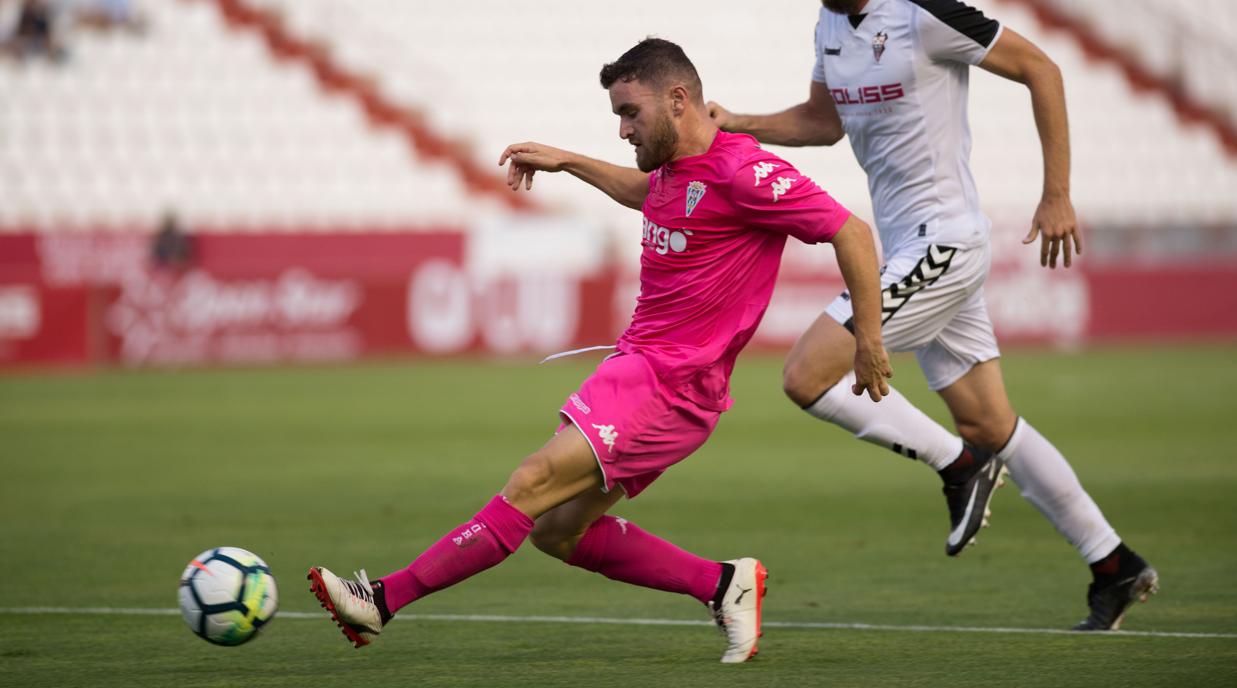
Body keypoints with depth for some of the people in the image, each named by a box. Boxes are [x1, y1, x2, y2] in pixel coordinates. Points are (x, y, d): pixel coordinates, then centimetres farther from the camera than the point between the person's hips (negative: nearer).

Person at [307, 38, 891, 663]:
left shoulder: (743, 173, -16)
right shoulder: (675, 166, 11)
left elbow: (853, 233, -16)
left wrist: (869, 340, -15)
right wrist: (569, 162, 32)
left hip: (671, 387, -10)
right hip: (635, 366, 10)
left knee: (532, 485, -15)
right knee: (557, 530, 7)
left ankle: (384, 600, -13)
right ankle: (723, 584, 12)